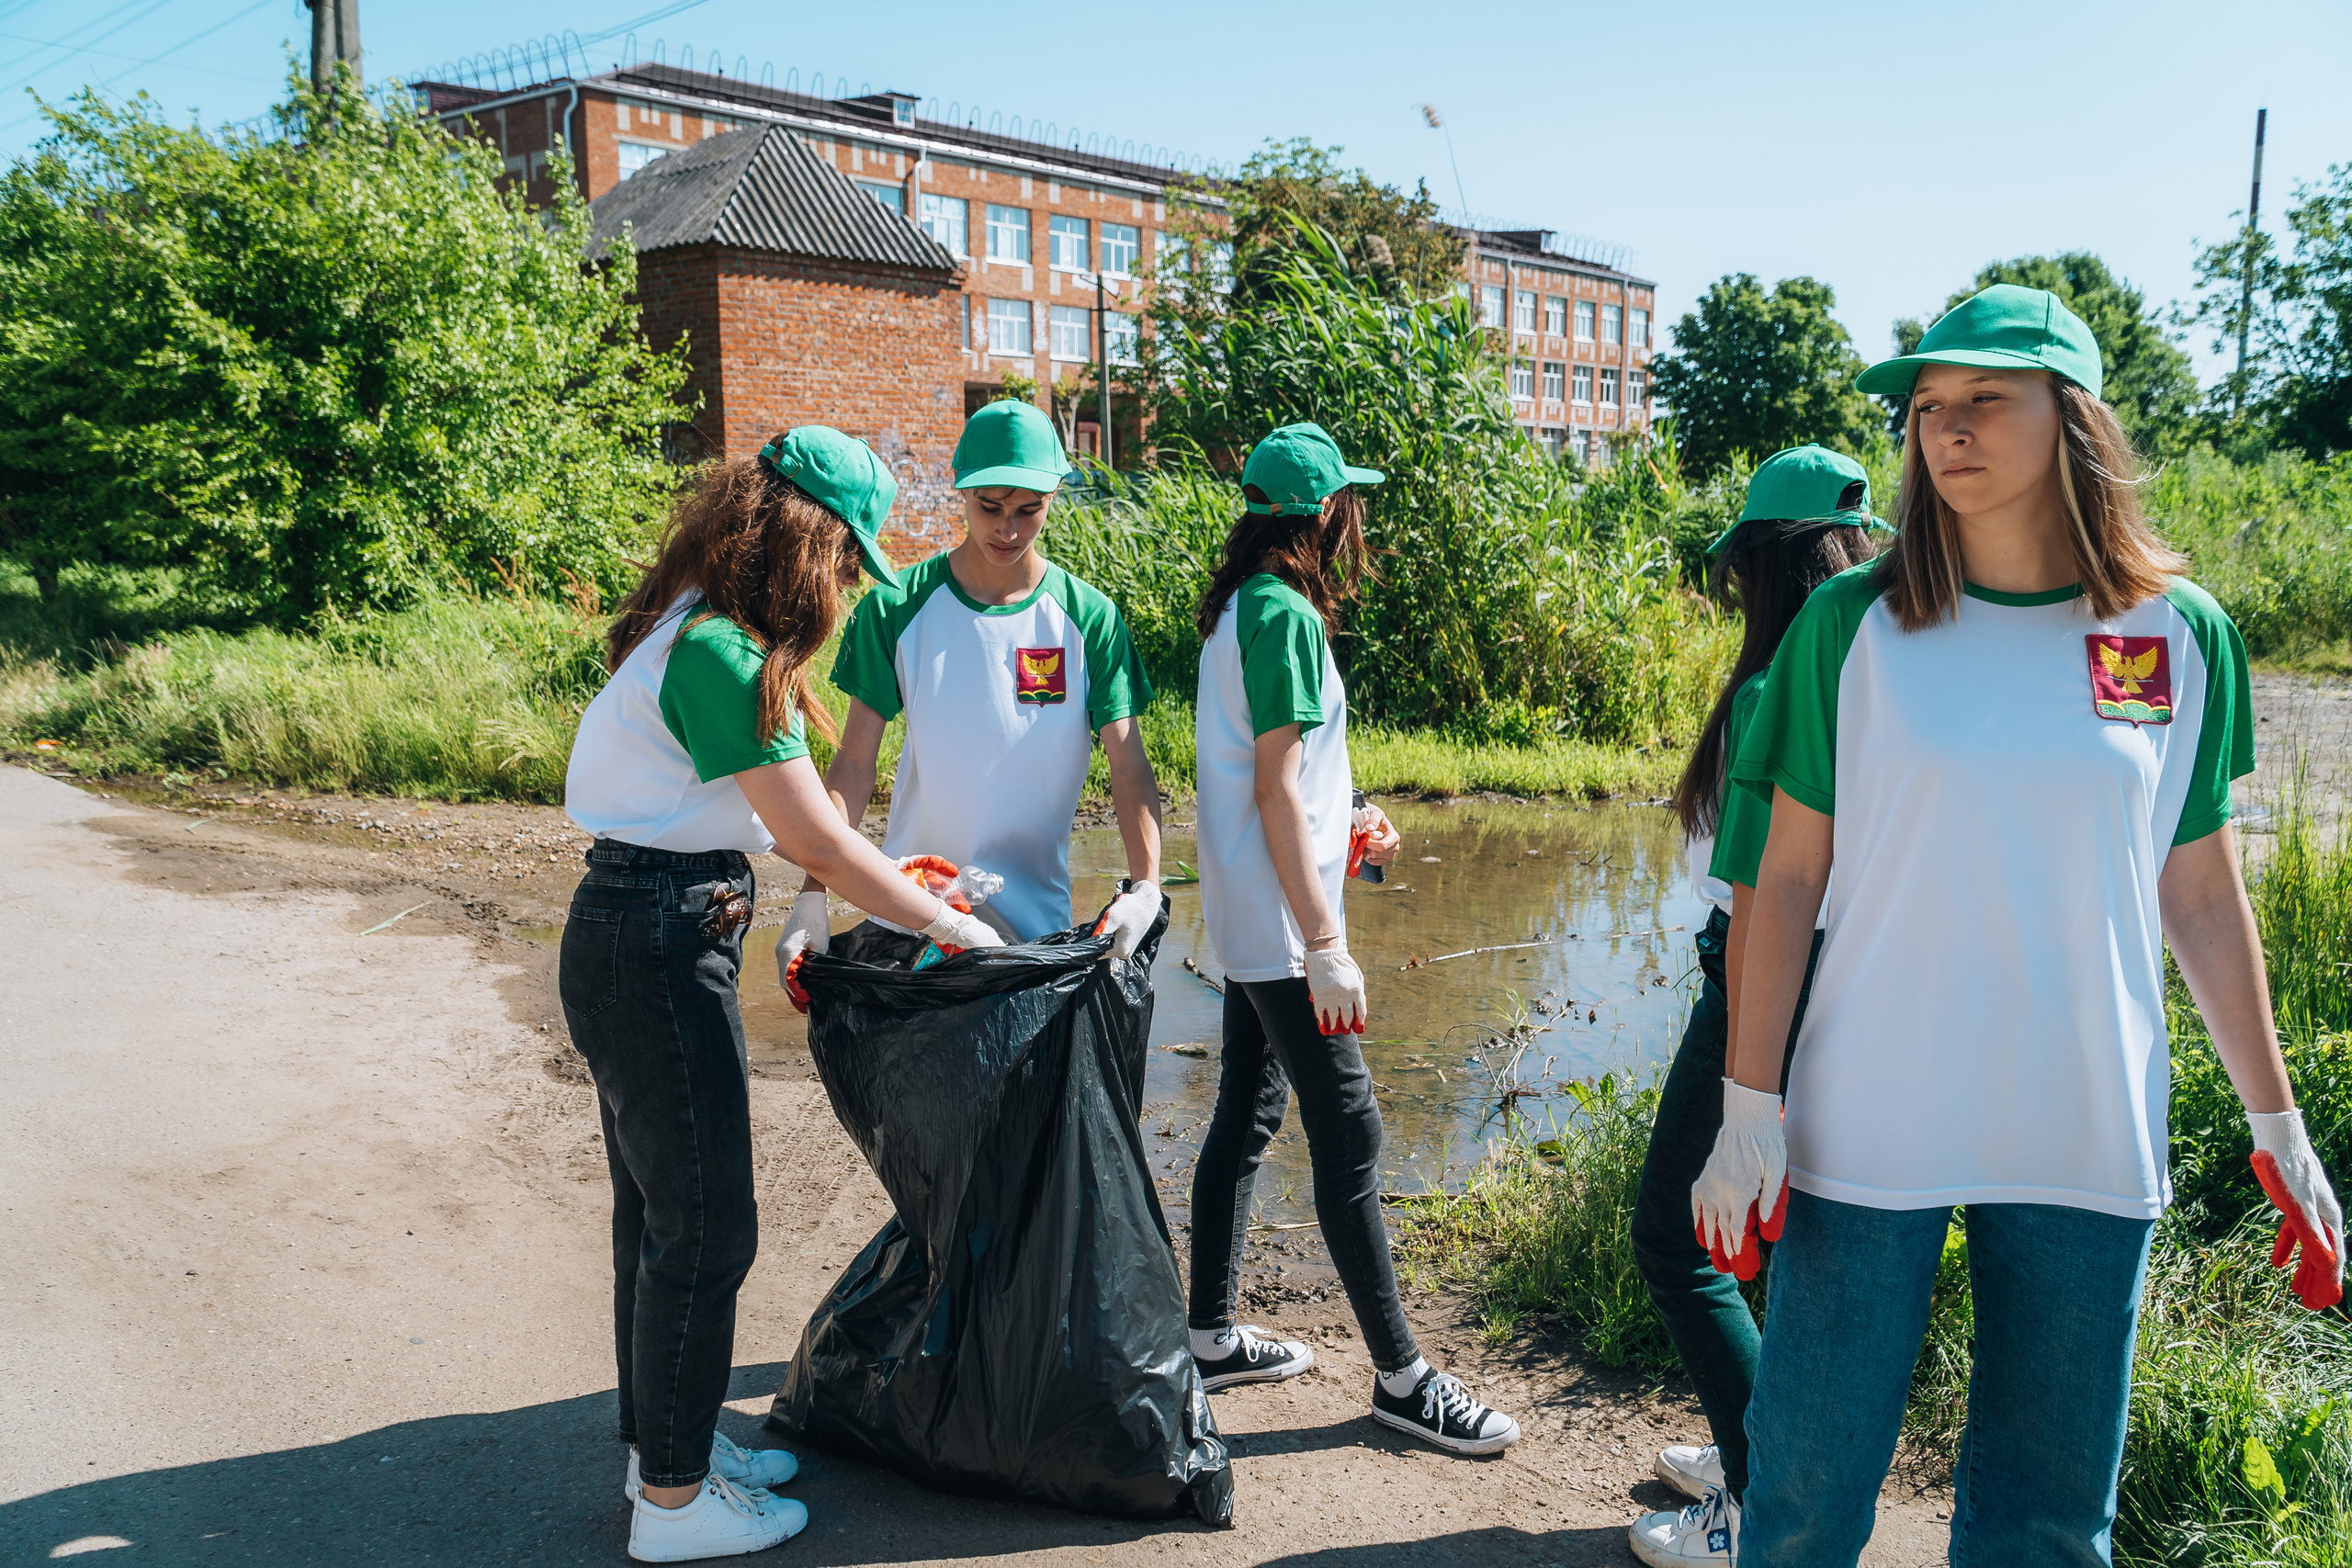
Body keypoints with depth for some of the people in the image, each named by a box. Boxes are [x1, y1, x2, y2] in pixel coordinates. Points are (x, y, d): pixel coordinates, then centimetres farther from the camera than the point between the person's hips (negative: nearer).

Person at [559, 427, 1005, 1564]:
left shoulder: (694, 630, 11)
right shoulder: (723, 656, -21)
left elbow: (776, 823, 16)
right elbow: (816, 842, -19)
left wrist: (883, 873, 17)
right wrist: (945, 923, -9)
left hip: (636, 942, 10)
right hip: (659, 953, -10)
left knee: (658, 1212, 20)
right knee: (703, 1226, 2)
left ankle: (667, 1441, 36)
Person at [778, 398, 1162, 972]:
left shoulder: (1090, 618, -4)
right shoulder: (897, 608, -4)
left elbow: (1129, 767, -7)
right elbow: (854, 763, -5)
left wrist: (1144, 886, -23)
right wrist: (813, 893, -16)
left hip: (1034, 910, 0)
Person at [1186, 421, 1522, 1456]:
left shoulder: (1240, 607, 13)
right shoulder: (1285, 614, -16)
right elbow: (1275, 789, -20)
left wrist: (1341, 829, 22)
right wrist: (1324, 945, -20)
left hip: (1249, 923, 10)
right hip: (1281, 928, -10)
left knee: (1244, 1119, 15)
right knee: (1349, 1138, -4)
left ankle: (1210, 1339, 26)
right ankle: (1400, 1377, 6)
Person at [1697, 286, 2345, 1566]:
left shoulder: (2181, 635, 1)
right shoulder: (1851, 624, -3)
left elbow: (2201, 895, 9)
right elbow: (1788, 879, -1)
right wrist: (1749, 1109, -5)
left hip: (2089, 1146, 2)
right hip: (1865, 1128, -1)